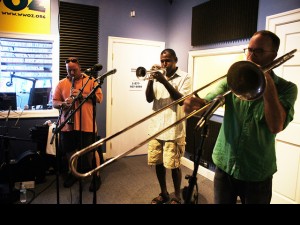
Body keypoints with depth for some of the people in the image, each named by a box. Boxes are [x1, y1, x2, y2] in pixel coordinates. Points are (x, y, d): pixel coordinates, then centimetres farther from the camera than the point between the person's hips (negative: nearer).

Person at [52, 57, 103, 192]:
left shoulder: (91, 80, 3)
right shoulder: (61, 83, 9)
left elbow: (99, 98, -6)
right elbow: (54, 102, 6)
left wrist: (82, 94, -18)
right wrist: (63, 103, -17)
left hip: (87, 124, -3)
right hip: (67, 124, 3)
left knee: (91, 151, 4)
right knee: (70, 150, 15)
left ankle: (96, 176, 20)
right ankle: (72, 173, 37)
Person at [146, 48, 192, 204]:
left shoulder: (184, 77, -2)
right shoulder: (158, 76, 12)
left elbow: (181, 100, -16)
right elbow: (149, 99, 4)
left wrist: (164, 81, -20)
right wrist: (151, 80, -10)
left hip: (174, 130, -5)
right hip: (156, 127, 5)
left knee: (173, 165, 2)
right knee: (157, 162, 13)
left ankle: (177, 197, 23)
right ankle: (163, 193, 32)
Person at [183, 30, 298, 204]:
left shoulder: (286, 88, -6)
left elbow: (276, 126, -21)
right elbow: (207, 104, -14)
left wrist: (268, 85, -22)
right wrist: (194, 104, -35)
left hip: (257, 173, -1)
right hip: (224, 165, 2)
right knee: (221, 201, 17)